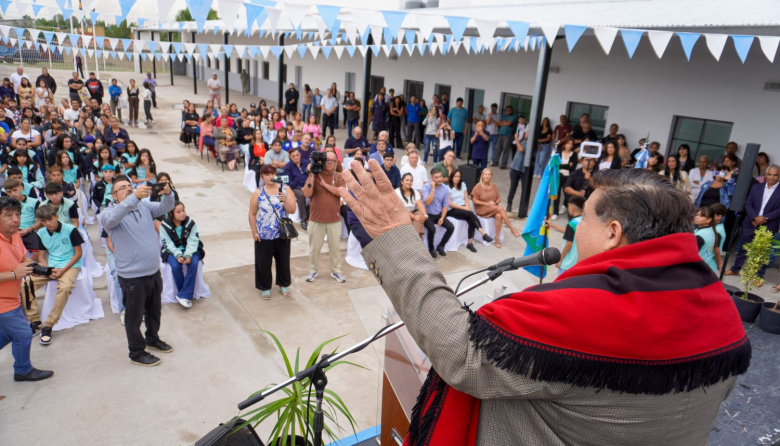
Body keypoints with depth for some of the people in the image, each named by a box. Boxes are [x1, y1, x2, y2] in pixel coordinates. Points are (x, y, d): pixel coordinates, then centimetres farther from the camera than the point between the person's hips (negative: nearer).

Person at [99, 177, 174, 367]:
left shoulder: (144, 205, 5)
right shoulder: (108, 212, -10)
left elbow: (165, 208, -4)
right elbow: (111, 218, -32)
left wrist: (167, 193, -27)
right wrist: (134, 197, -44)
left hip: (154, 271, 6)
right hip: (132, 276, -5)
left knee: (154, 310, 24)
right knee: (134, 316, 9)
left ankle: (152, 339, 46)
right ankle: (137, 353, 27)